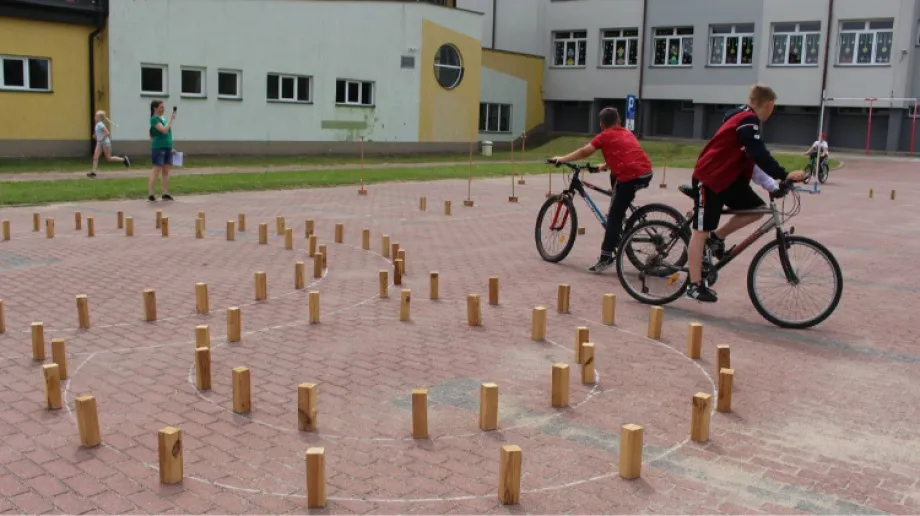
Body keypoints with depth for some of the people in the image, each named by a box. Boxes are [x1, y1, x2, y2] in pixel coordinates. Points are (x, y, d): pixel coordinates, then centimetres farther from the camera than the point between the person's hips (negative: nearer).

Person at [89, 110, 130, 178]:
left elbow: (107, 133, -24)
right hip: (99, 143, 8)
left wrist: (102, 139, -21)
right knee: (95, 157, -3)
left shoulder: (100, 124, -18)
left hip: (105, 142, -8)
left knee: (108, 158, 1)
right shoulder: (97, 124, 9)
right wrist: (95, 136, 10)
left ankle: (124, 159, 16)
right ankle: (93, 172, -6)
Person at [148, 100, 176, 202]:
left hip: (167, 148, 8)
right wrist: (171, 120, -20)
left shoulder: (164, 118, 15)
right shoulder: (154, 119, -9)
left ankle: (165, 193, 11)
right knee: (157, 170, -9)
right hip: (158, 147, -8)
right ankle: (150, 194, -7)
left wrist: (171, 147, 20)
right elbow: (164, 130, -22)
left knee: (166, 171, 7)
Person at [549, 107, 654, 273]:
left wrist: (562, 159, 14)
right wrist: (605, 166, 42)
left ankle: (606, 258, -3)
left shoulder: (605, 136, 4)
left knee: (613, 217, 0)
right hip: (646, 173, 7)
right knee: (614, 177, 33)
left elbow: (584, 152, 5)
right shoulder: (627, 133, 23)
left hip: (630, 177, -7)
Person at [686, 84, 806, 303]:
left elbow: (754, 156, 20)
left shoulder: (745, 117, 13)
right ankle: (695, 285, 1)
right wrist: (784, 175, -31)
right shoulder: (748, 120, -18)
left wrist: (773, 184, 19)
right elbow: (759, 155, -28)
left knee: (757, 209, 1)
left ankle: (717, 236, 15)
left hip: (728, 176, 9)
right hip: (709, 177, -9)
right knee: (701, 230, -4)